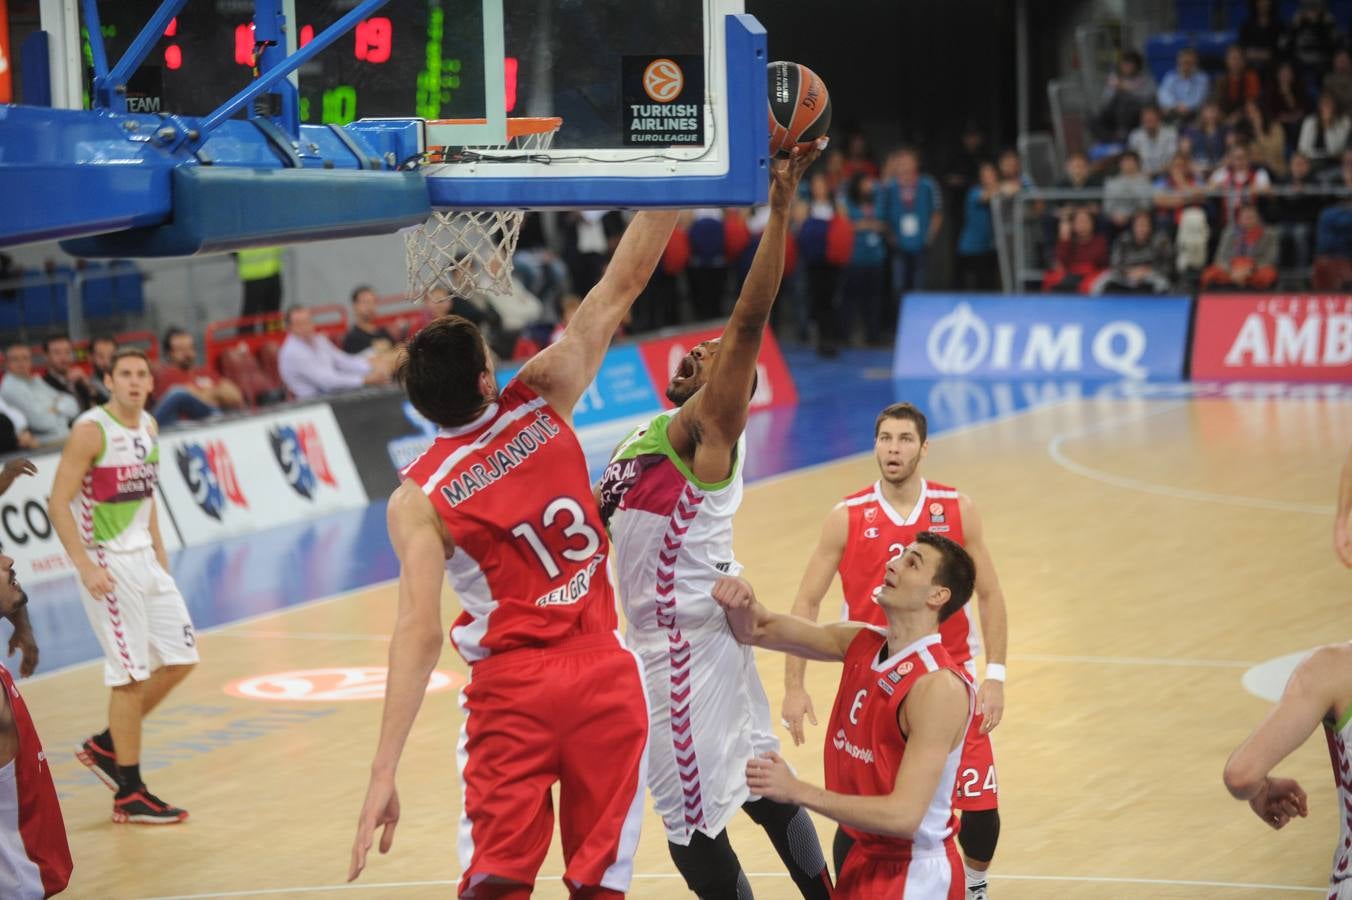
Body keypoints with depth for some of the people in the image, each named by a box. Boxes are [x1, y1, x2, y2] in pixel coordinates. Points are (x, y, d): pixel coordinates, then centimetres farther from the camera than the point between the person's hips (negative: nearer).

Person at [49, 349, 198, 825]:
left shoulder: (148, 427, 8)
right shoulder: (91, 431, -15)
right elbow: (58, 504, -17)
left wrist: (158, 550, 16)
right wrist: (85, 565, -23)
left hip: (144, 559, 8)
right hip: (108, 565, -8)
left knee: (179, 659, 9)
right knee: (131, 674, -6)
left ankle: (106, 746, 23)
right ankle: (130, 795, 2)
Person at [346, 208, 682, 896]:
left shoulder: (417, 500, -10)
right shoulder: (541, 403, -4)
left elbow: (419, 632, -18)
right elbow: (623, 283, 1)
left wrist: (384, 774, -18)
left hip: (511, 685, -2)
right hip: (603, 671, 2)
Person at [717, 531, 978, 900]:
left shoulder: (939, 686, -22)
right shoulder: (861, 643, 1)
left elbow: (904, 816, -26)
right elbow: (758, 631, 7)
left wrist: (797, 791, -26)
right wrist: (744, 606, -16)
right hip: (853, 853, 7)